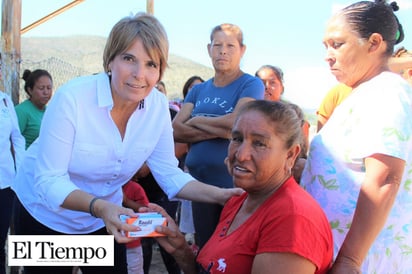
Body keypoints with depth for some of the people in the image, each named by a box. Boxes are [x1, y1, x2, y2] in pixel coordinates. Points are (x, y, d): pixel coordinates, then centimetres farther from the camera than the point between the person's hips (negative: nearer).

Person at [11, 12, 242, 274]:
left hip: (106, 217, 4)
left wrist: (220, 195, -24)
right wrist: (100, 207, -44)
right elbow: (49, 180, -29)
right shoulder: (72, 98, -29)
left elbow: (169, 173, -9)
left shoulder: (158, 106, -14)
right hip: (46, 213, -4)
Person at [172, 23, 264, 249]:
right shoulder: (198, 90, 12)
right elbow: (176, 130, -1)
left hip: (234, 184, -5)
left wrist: (196, 121, -4)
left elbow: (236, 122, -19)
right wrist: (220, 131, -15)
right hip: (199, 182, 5)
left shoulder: (251, 85, -2)